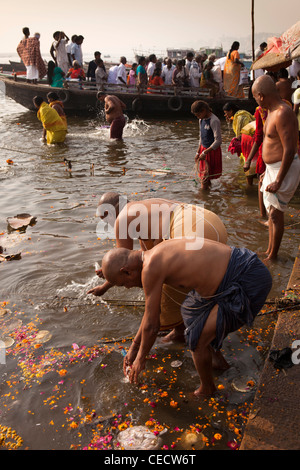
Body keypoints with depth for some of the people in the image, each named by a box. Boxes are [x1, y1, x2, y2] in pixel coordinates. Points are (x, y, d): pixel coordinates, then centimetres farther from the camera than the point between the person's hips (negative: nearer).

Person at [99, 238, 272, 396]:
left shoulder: (150, 268, -16)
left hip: (249, 285, -10)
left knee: (197, 339, 0)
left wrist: (141, 358, 13)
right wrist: (134, 346, 32)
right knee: (193, 314, 27)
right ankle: (218, 360, 47)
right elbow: (152, 310, 24)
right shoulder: (158, 255, 13)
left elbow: (151, 325, -5)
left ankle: (207, 389, 27)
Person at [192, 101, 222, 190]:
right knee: (203, 177, 15)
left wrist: (205, 152, -23)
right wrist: (198, 152, 16)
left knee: (205, 179, -5)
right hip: (204, 149, 8)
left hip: (212, 151, -8)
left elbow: (218, 141, -23)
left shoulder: (214, 121, -20)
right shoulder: (201, 120, 7)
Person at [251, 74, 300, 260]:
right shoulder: (273, 111, 10)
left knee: (276, 213, -2)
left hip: (284, 169, -10)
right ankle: (269, 251, 30)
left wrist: (278, 181, -24)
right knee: (271, 211, 17)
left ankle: (273, 256, 13)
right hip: (273, 167, 10)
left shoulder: (283, 114, -22)